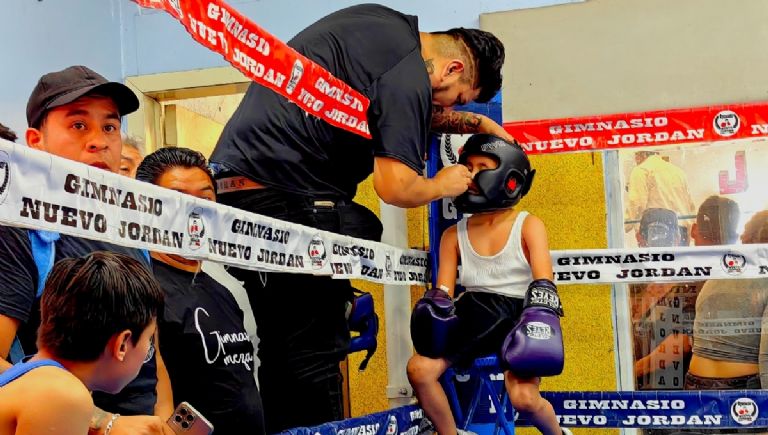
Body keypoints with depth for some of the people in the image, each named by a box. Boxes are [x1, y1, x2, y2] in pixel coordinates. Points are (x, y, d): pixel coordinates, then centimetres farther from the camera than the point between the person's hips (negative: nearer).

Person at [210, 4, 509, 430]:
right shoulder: (408, 75, -12)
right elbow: (396, 186, -17)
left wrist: (479, 123, 30)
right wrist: (443, 185, 3)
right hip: (285, 199, -10)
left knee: (273, 355, 13)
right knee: (312, 358, -6)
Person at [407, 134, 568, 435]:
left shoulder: (528, 226, 0)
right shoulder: (454, 235, 9)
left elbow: (543, 281, -13)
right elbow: (443, 290, 5)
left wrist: (540, 317, -32)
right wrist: (433, 309, -18)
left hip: (518, 313, -3)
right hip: (474, 312, 3)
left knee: (524, 397, -24)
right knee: (419, 369, -19)